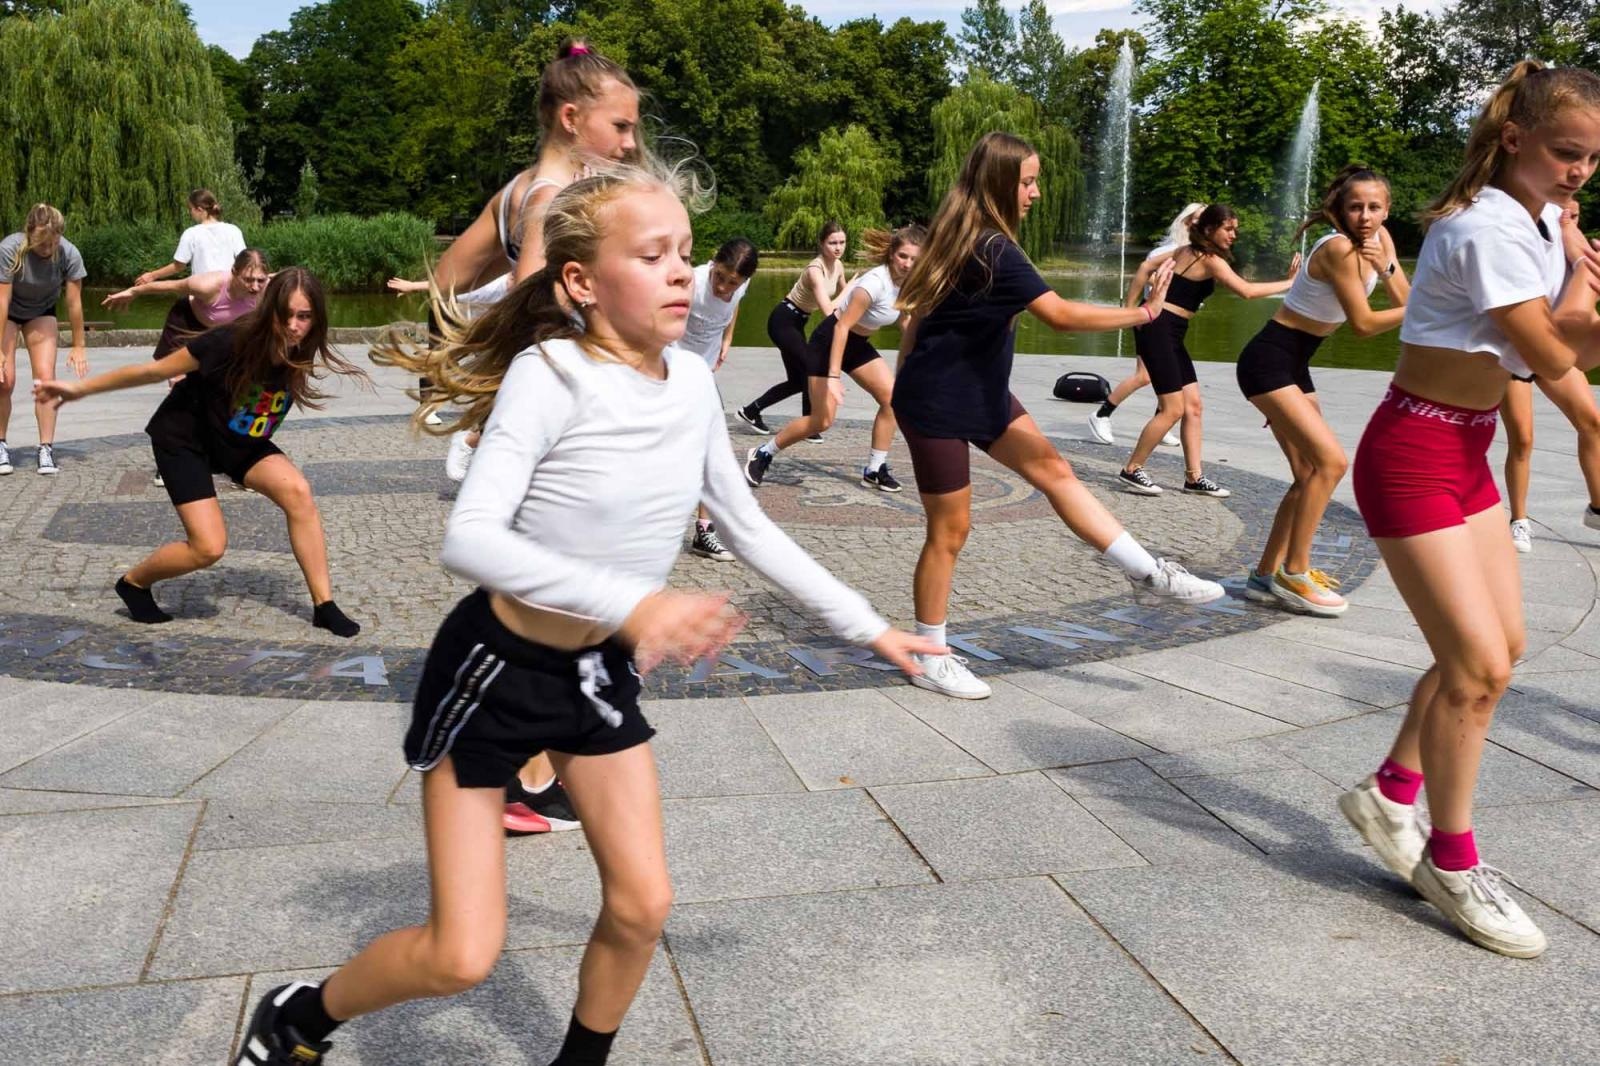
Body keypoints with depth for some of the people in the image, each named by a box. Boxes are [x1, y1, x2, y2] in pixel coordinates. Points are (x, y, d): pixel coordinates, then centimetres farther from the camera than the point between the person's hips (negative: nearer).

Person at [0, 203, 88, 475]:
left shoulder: (69, 254, -27)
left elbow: (74, 302, -18)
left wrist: (79, 346, -11)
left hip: (41, 314, 2)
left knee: (45, 377, -11)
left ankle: (46, 449, -6)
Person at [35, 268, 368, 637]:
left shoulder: (301, 353, -18)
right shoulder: (232, 342, -32)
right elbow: (155, 370, -19)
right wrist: (80, 389, -11)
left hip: (242, 442, 5)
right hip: (184, 438, -5)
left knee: (298, 493, -21)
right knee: (209, 547, -13)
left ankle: (324, 605, -13)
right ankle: (133, 582, 17)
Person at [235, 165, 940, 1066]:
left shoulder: (695, 381, -5)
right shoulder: (550, 374, -24)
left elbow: (749, 527, 7)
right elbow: (470, 538, -35)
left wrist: (866, 625, 8)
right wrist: (631, 601, -47)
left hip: (602, 671, 6)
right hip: (497, 669, -5)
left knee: (643, 905, 4)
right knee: (462, 956, -1)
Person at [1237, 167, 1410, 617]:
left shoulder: (1380, 238, 5)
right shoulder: (1339, 247, -20)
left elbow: (1405, 303, 1)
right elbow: (1363, 324, -18)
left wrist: (1386, 267, -14)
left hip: (1296, 364, 10)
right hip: (1268, 360, -10)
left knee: (1309, 475, 9)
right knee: (1330, 460, -17)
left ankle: (1267, 575, 16)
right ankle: (1292, 574, -8)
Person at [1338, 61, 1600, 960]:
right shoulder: (1489, 227, -20)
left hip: (1469, 455, 10)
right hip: (1414, 456, -10)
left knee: (1502, 646, 13)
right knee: (1477, 665, -8)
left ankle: (1390, 794, 29)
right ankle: (1451, 862, 10)